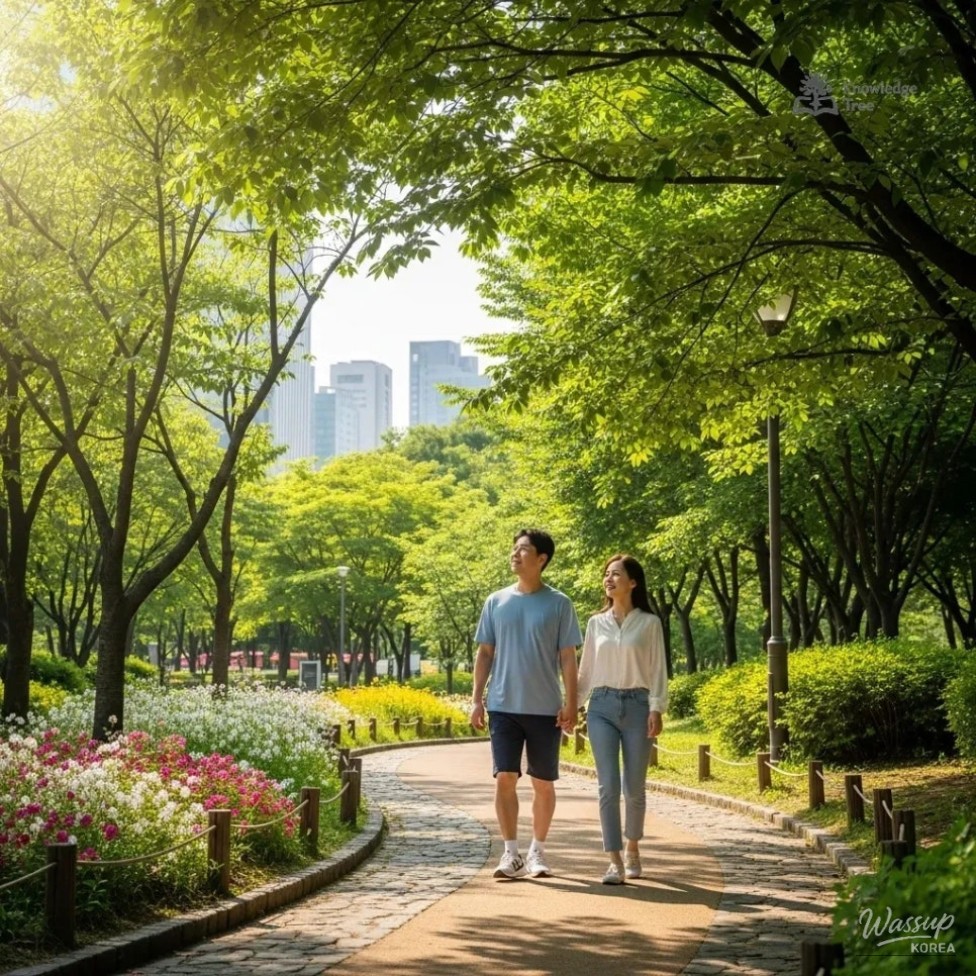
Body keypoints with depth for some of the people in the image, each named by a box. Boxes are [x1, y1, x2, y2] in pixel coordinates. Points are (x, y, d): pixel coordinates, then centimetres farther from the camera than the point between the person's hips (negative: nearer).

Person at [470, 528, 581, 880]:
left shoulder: (558, 604, 0)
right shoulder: (496, 602, 7)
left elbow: (568, 658, 0)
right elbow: (484, 654, 10)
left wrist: (571, 704, -6)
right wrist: (476, 700, 4)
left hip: (545, 708, -1)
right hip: (503, 706, 1)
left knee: (543, 783, 7)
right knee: (505, 778, -6)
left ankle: (537, 852, 20)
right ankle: (511, 854, 1)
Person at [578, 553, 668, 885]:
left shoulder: (649, 623, 3)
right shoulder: (596, 623, 10)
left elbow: (658, 670, 0)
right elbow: (586, 670, 14)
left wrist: (656, 709, -9)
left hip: (637, 706, -1)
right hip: (602, 707, 2)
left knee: (634, 787, 6)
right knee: (608, 786, -8)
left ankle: (632, 848, 29)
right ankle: (615, 861, -7)